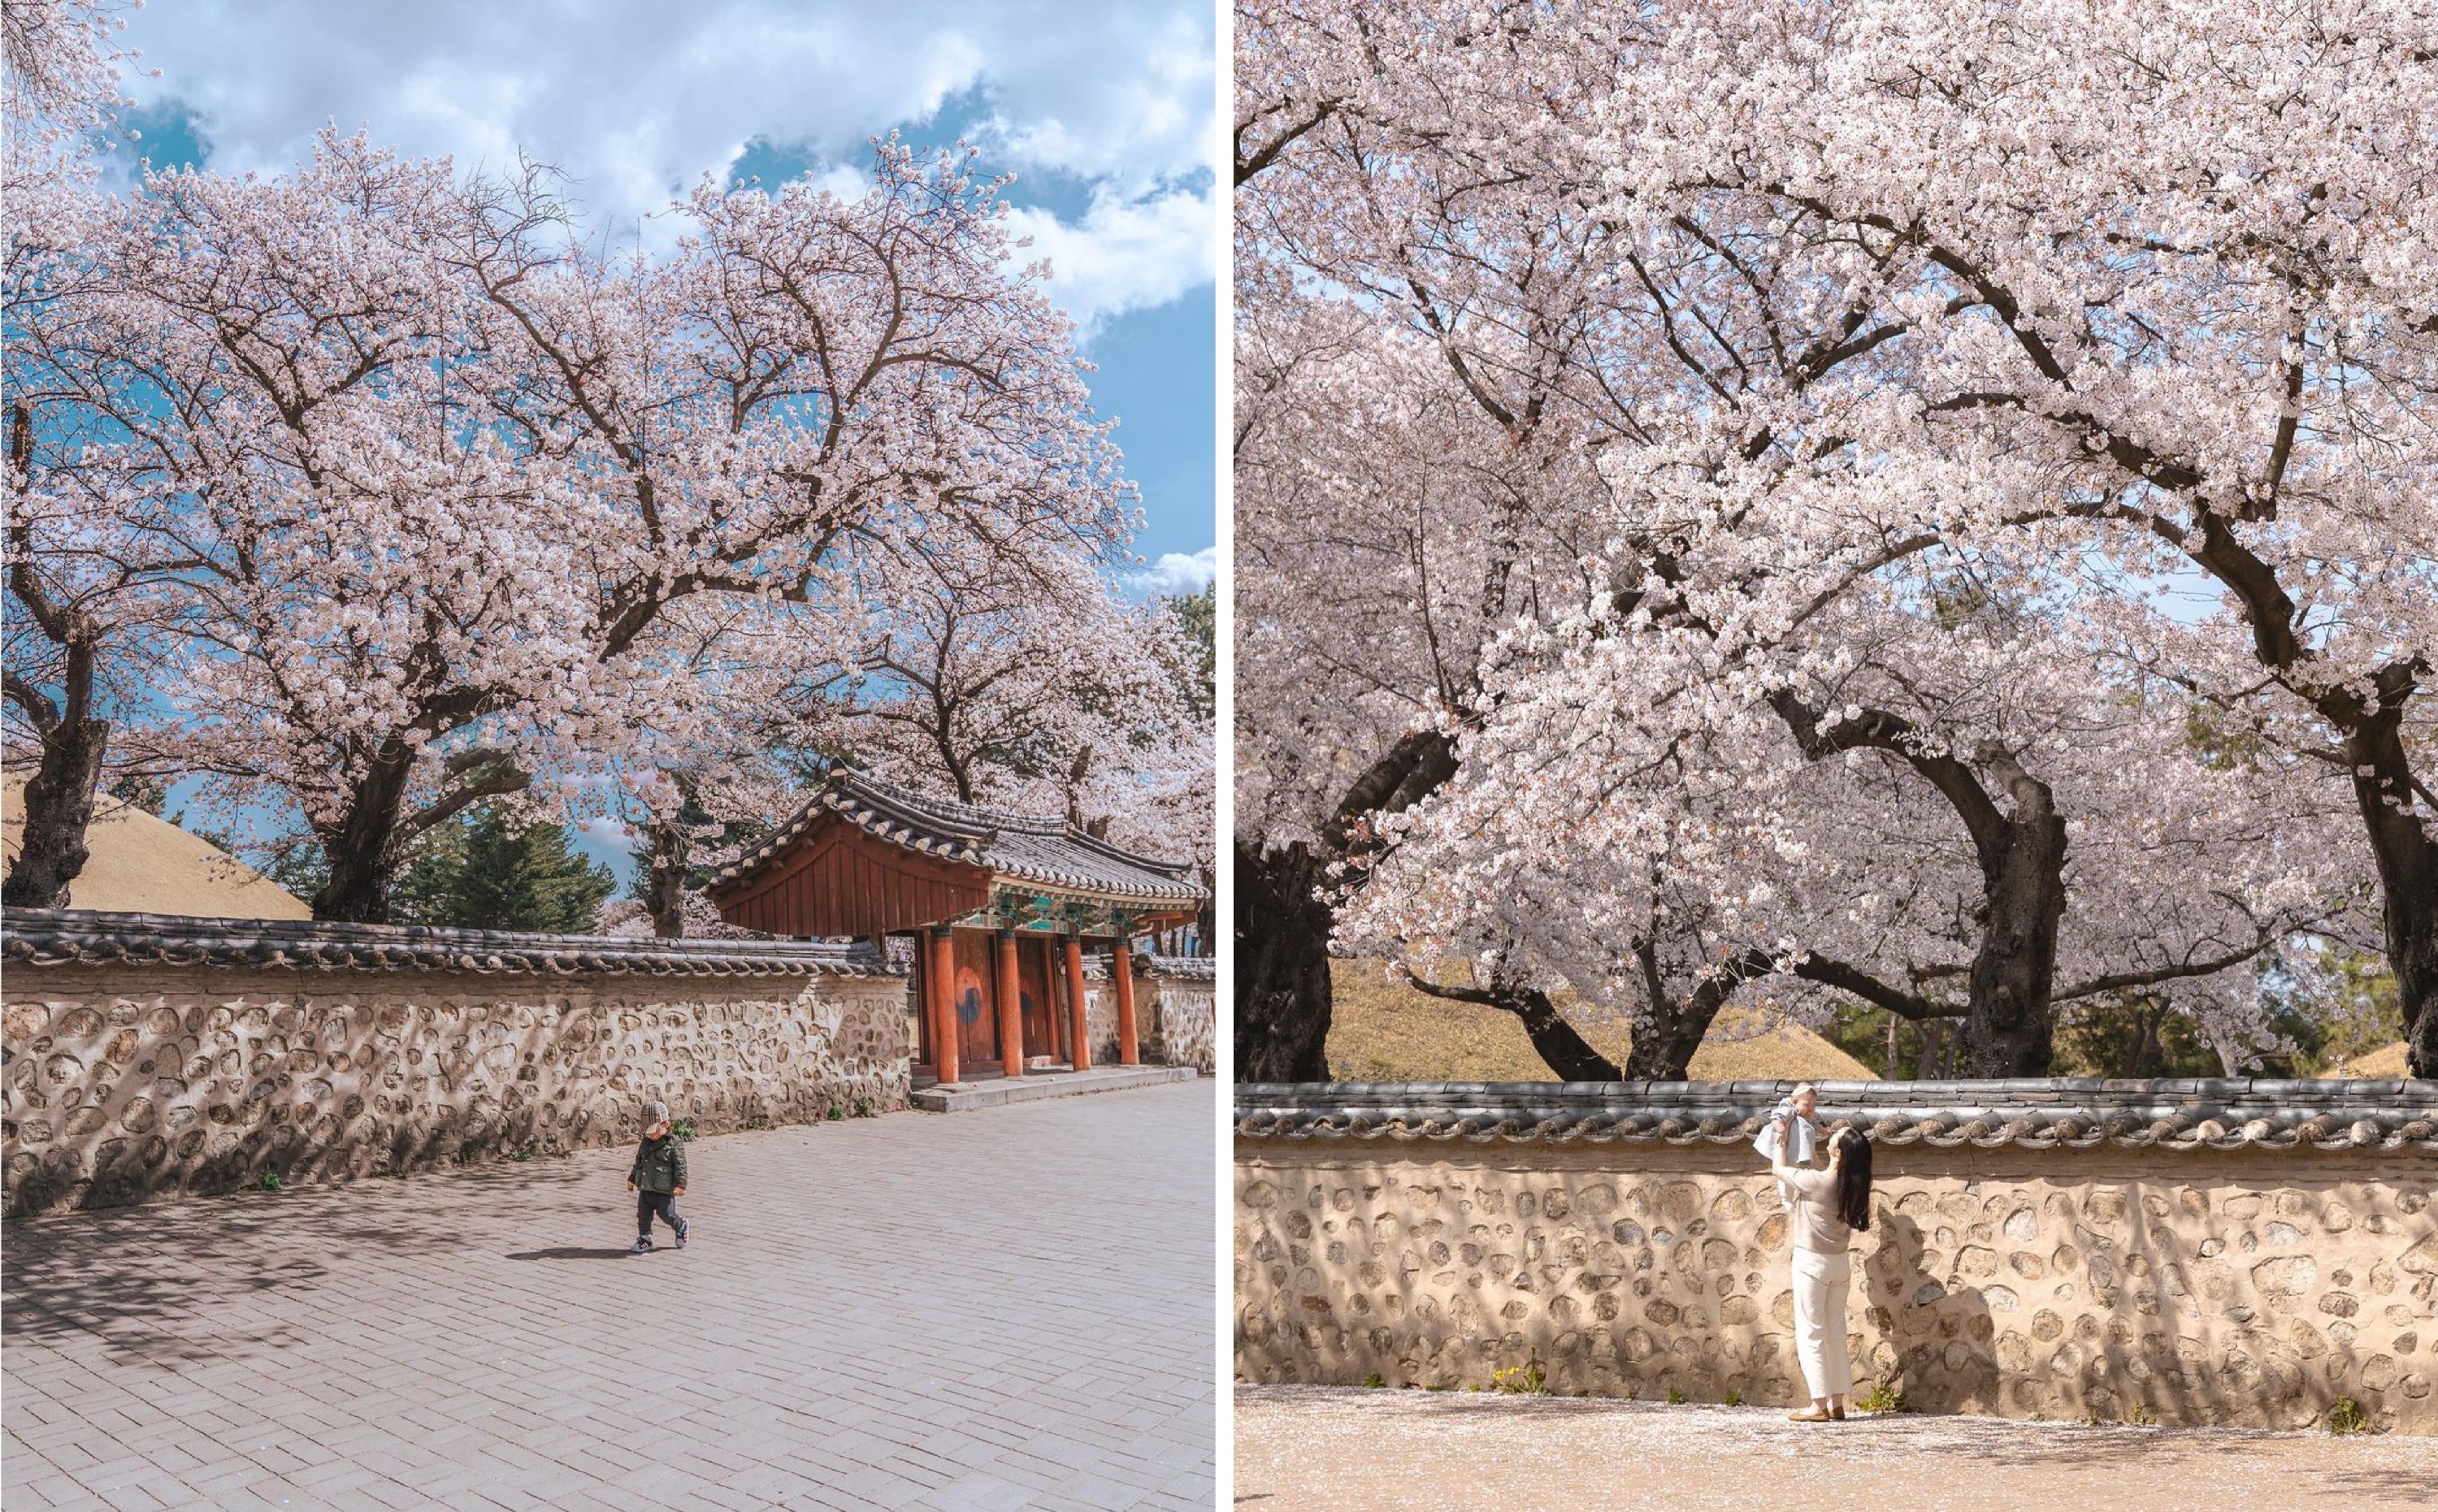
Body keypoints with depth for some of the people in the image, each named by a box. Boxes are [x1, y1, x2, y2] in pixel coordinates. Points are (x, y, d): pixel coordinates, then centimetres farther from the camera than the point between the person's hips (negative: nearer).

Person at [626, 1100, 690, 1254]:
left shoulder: (674, 1143, -11)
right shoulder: (645, 1143, 10)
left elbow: (680, 1165, -13)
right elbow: (638, 1162, 23)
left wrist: (680, 1184, -19)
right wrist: (632, 1179, 23)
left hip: (664, 1190, -6)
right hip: (645, 1189, 6)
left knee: (667, 1215, -2)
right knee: (643, 1215, 6)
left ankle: (681, 1227, 26)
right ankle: (644, 1240, 18)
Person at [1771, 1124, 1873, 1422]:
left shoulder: (1816, 1180, -19)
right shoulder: (1852, 1185, -1)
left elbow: (1778, 1168, -2)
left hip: (1812, 1262, -6)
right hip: (1840, 1263, 6)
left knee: (1810, 1333, -1)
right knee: (1836, 1333, 11)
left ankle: (1820, 1405, -2)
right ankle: (1837, 1404, 13)